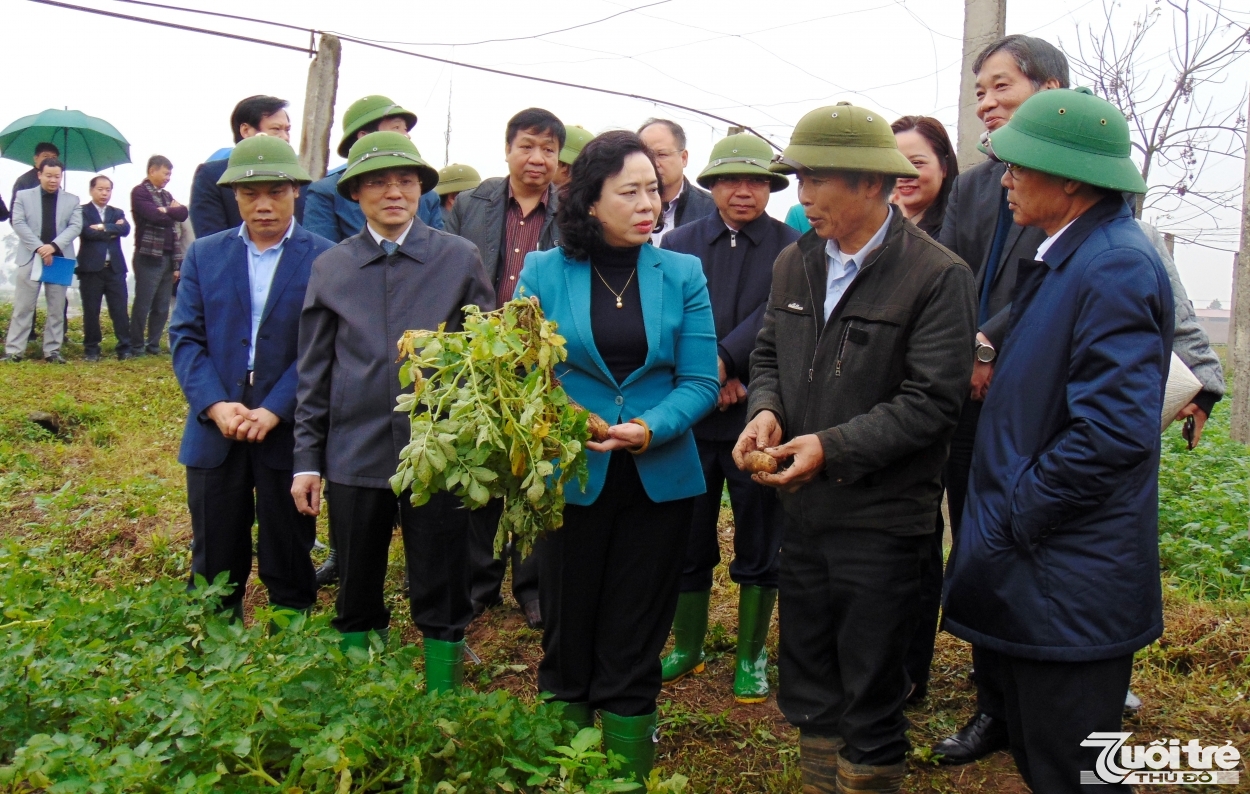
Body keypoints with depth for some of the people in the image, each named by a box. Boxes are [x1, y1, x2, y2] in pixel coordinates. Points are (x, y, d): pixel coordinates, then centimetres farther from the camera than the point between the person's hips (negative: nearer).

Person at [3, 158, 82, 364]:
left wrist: (54, 245, -16)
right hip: (30, 258, -1)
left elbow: (75, 226, -2)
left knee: (57, 308, 4)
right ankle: (14, 350, 2)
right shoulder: (23, 196, 9)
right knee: (23, 307, 0)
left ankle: (52, 350, 9)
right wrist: (39, 248, -14)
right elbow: (18, 223, -1)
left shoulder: (72, 200, 10)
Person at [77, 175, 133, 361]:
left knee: (120, 310, 0)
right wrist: (113, 230, -5)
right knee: (91, 311, 3)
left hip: (115, 268, 3)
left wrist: (104, 227, -12)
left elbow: (125, 229, -3)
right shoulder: (82, 211, 3)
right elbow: (88, 232, -14)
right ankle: (91, 350, 11)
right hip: (91, 268, -3)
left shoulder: (117, 212, 16)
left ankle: (124, 348, 5)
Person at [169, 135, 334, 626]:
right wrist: (216, 405, -13)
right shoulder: (204, 255, 9)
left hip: (288, 432, -2)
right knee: (214, 566, 12)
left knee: (288, 566, 9)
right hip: (214, 432, 3)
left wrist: (273, 411, -18)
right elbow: (185, 337, 2)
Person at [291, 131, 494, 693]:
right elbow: (314, 374, 9)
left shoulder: (460, 258, 1)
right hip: (355, 455, 2)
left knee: (442, 602, 7)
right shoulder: (329, 268, 7)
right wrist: (307, 459, 6)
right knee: (356, 599, 15)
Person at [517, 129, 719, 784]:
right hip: (570, 478, 0)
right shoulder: (544, 271, 0)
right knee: (568, 642, 13)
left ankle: (628, 774, 26)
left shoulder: (682, 274, 1)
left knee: (632, 655, 10)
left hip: (659, 480, 0)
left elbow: (700, 380, -3)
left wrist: (652, 428, -20)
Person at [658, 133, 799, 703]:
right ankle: (687, 647, 30)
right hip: (691, 415, 2)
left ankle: (751, 657, 26)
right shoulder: (680, 244, 6)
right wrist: (709, 381, -13)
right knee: (687, 542, 13)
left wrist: (724, 362, -22)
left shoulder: (794, 250, -2)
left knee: (759, 548, 9)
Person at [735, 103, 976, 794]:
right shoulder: (794, 262, 6)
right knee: (806, 676, 20)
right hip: (802, 506, 6)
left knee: (869, 692, 10)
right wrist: (765, 409, -6)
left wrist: (833, 447, -23)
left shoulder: (937, 275, -13)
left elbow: (931, 400, -17)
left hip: (881, 519, -6)